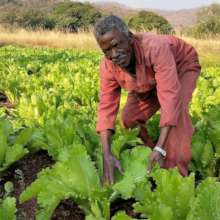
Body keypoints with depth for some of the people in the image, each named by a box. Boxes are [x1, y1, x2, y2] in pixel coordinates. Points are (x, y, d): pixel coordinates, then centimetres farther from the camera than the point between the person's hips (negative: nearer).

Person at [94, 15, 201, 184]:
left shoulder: (155, 47, -43)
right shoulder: (108, 66, -25)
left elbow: (170, 96, -48)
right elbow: (107, 107, -26)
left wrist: (160, 148, -53)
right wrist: (107, 154, -39)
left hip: (182, 65, -5)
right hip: (149, 80, 6)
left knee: (176, 110, -31)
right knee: (129, 118, -5)